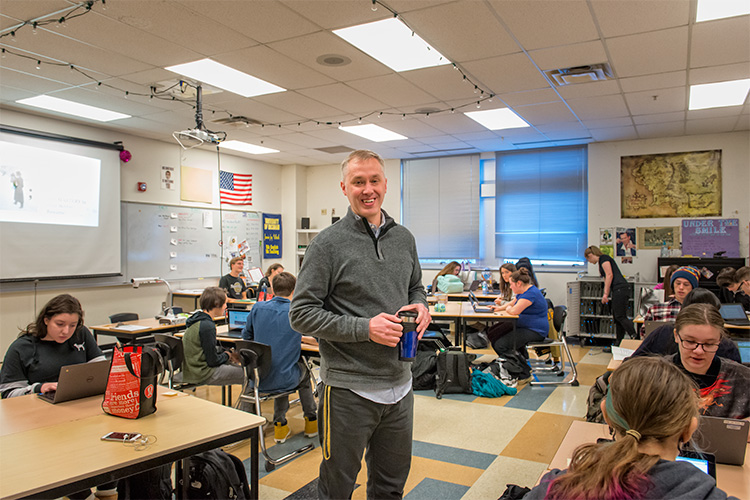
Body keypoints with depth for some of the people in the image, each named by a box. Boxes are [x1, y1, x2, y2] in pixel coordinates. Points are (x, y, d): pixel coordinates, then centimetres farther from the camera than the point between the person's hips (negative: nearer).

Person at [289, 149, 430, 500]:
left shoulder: (404, 238, 7)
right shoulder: (328, 244, -11)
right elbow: (301, 314, -13)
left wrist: (421, 306, -3)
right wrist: (364, 328, -22)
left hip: (399, 383, 5)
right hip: (348, 389, -5)